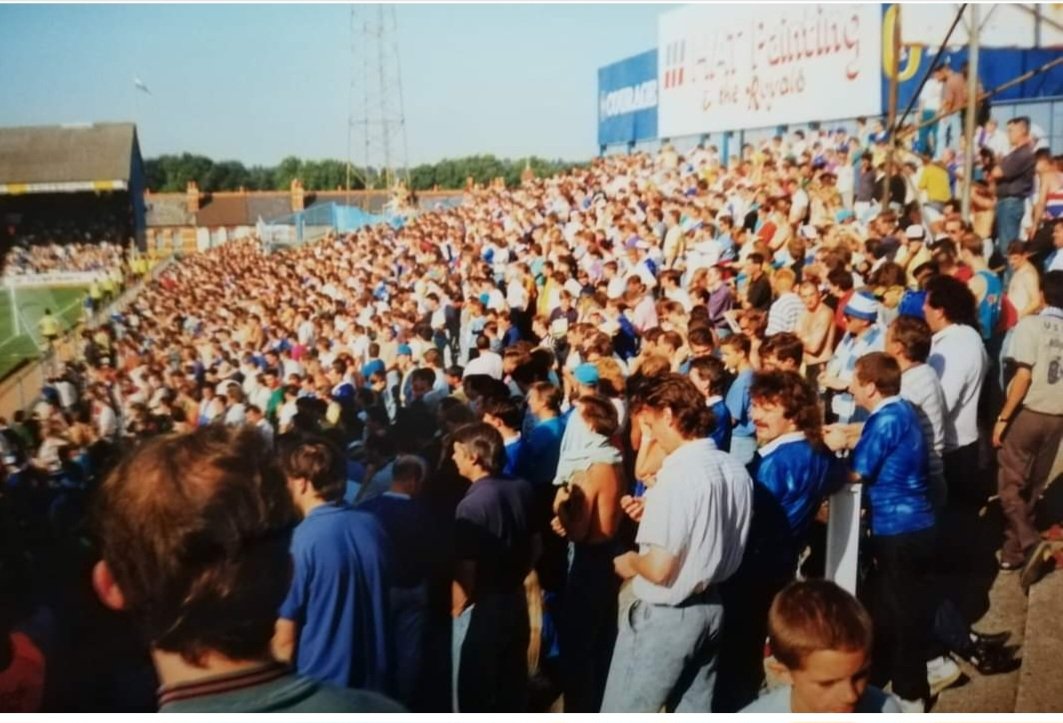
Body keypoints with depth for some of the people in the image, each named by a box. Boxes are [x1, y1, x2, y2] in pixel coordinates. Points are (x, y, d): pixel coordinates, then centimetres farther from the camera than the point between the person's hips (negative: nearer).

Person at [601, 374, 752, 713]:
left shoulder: (678, 475, -23)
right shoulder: (736, 469, 2)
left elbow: (660, 569, -25)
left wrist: (630, 561, -5)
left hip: (664, 618, -8)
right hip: (712, 608, 8)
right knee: (695, 714, 18)